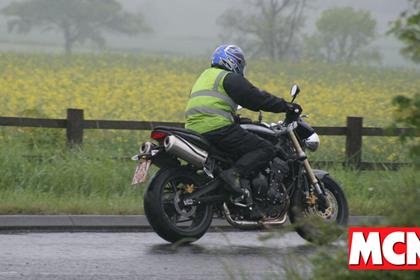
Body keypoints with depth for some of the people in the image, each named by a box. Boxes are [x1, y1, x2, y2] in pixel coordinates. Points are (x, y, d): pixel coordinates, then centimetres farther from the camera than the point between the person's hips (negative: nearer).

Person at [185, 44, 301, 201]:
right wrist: (286, 106, 2)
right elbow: (256, 97, -4)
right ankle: (235, 174, -28)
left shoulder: (205, 76, 29)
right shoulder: (230, 78, 1)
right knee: (266, 149, -10)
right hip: (218, 129, -9)